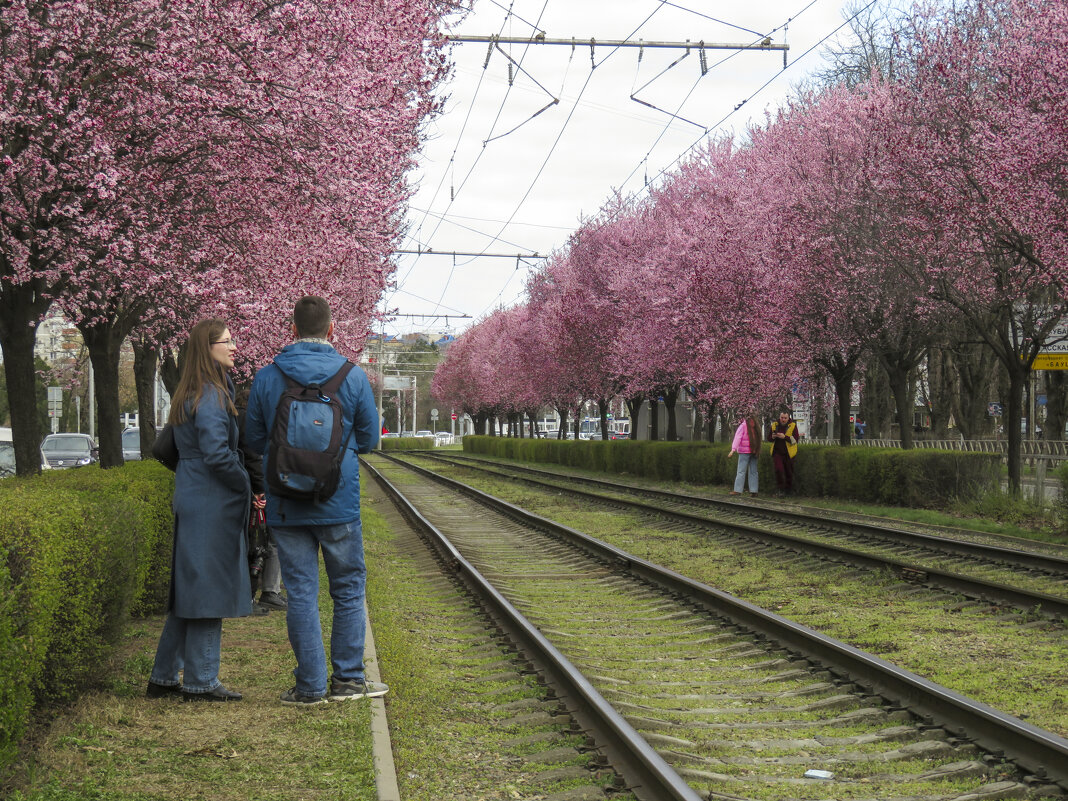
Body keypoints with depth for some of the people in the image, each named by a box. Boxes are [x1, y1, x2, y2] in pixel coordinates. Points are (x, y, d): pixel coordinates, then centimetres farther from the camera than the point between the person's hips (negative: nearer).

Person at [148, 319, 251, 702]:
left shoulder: (188, 396, 16)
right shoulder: (210, 396, -15)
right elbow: (217, 454, -23)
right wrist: (248, 486, -10)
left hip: (189, 498, 10)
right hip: (212, 504, -10)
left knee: (188, 591, 14)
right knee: (210, 589, -3)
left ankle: (165, 677, 20)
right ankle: (201, 681, 4)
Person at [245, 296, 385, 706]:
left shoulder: (266, 377, -2)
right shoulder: (352, 376, -4)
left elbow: (255, 440, 7)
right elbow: (368, 438, 5)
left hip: (285, 504, 1)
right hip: (339, 502, -1)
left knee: (300, 593, 5)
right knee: (348, 588, 11)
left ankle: (310, 685, 8)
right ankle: (347, 678, 13)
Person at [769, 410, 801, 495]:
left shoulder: (793, 426, -3)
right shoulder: (774, 425, 6)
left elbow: (795, 439, -12)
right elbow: (768, 437, 12)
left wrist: (785, 437, -24)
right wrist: (773, 437, -11)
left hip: (788, 453, -1)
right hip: (777, 452, 1)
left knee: (789, 472, 7)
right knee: (778, 469, -14)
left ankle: (788, 490, 23)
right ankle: (781, 489, -5)